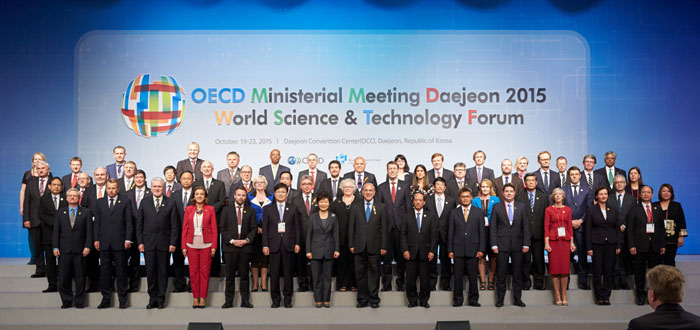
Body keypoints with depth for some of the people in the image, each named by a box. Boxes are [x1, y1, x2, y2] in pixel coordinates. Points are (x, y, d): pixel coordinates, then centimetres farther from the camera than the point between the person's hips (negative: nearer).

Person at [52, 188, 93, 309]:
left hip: (80, 249, -1)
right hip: (64, 249, 1)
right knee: (64, 277, 2)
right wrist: (55, 247, -1)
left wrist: (87, 246, -7)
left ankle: (79, 301, 9)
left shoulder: (86, 212, 7)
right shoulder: (60, 213, 12)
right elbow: (56, 231, 8)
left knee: (80, 277, 1)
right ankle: (66, 301, 11)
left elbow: (89, 231, 2)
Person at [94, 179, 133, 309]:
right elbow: (97, 222, 11)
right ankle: (106, 299, 12)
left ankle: (122, 299, 9)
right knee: (104, 271, 5)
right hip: (104, 242, 3)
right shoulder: (100, 202, 11)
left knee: (121, 271, 2)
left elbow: (129, 222, 0)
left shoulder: (125, 201, 3)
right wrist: (96, 239, 3)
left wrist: (128, 239, -7)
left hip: (119, 242, -3)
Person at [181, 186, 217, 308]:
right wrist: (183, 246, 0)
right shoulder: (188, 209, 7)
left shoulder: (210, 209, 4)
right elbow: (184, 228, 6)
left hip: (206, 245, -1)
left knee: (205, 271, 1)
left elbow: (214, 229, 2)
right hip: (192, 245, 1)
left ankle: (203, 297, 8)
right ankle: (195, 297, 10)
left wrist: (214, 246, -5)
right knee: (193, 271, 3)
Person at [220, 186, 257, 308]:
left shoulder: (250, 210, 9)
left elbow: (254, 228, 6)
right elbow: (223, 228, 3)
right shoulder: (226, 210, 7)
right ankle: (229, 301, 5)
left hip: (245, 247, 1)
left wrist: (247, 240, -8)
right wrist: (232, 241, -9)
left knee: (244, 275, 3)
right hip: (230, 247, 0)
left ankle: (245, 301, 6)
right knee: (230, 275, 1)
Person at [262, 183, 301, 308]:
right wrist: (265, 245, -3)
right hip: (274, 244, 0)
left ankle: (287, 299, 10)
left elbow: (297, 227, 7)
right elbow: (265, 228, 5)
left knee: (288, 273, 2)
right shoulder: (268, 209, 9)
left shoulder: (293, 208, 10)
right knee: (274, 273, 0)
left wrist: (297, 243, -1)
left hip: (288, 245, 0)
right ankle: (275, 299, 9)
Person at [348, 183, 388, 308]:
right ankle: (362, 299, 11)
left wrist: (384, 246, -3)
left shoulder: (381, 208, 6)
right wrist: (351, 245, 1)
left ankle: (374, 299, 10)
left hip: (374, 246, -1)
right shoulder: (356, 208, 10)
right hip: (359, 246, 1)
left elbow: (384, 228, 3)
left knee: (374, 273, 3)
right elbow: (351, 228, 8)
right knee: (360, 273, 4)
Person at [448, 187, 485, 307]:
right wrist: (450, 250, 0)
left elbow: (482, 231, 5)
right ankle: (458, 299, 10)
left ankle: (473, 299, 10)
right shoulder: (454, 212, 9)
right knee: (458, 276, 2)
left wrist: (481, 249, -2)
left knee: (473, 276, 1)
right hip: (458, 249, 0)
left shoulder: (478, 212, 8)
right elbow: (450, 232, 7)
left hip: (472, 249, 0)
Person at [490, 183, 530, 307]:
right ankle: (500, 299, 8)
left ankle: (517, 299, 13)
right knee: (501, 274, 1)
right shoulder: (497, 207, 4)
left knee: (518, 274, 5)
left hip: (517, 245, 1)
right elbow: (492, 227, 2)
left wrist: (526, 244, -2)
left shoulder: (521, 207, 7)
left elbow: (526, 226, 5)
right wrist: (494, 245, -6)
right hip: (502, 245, -1)